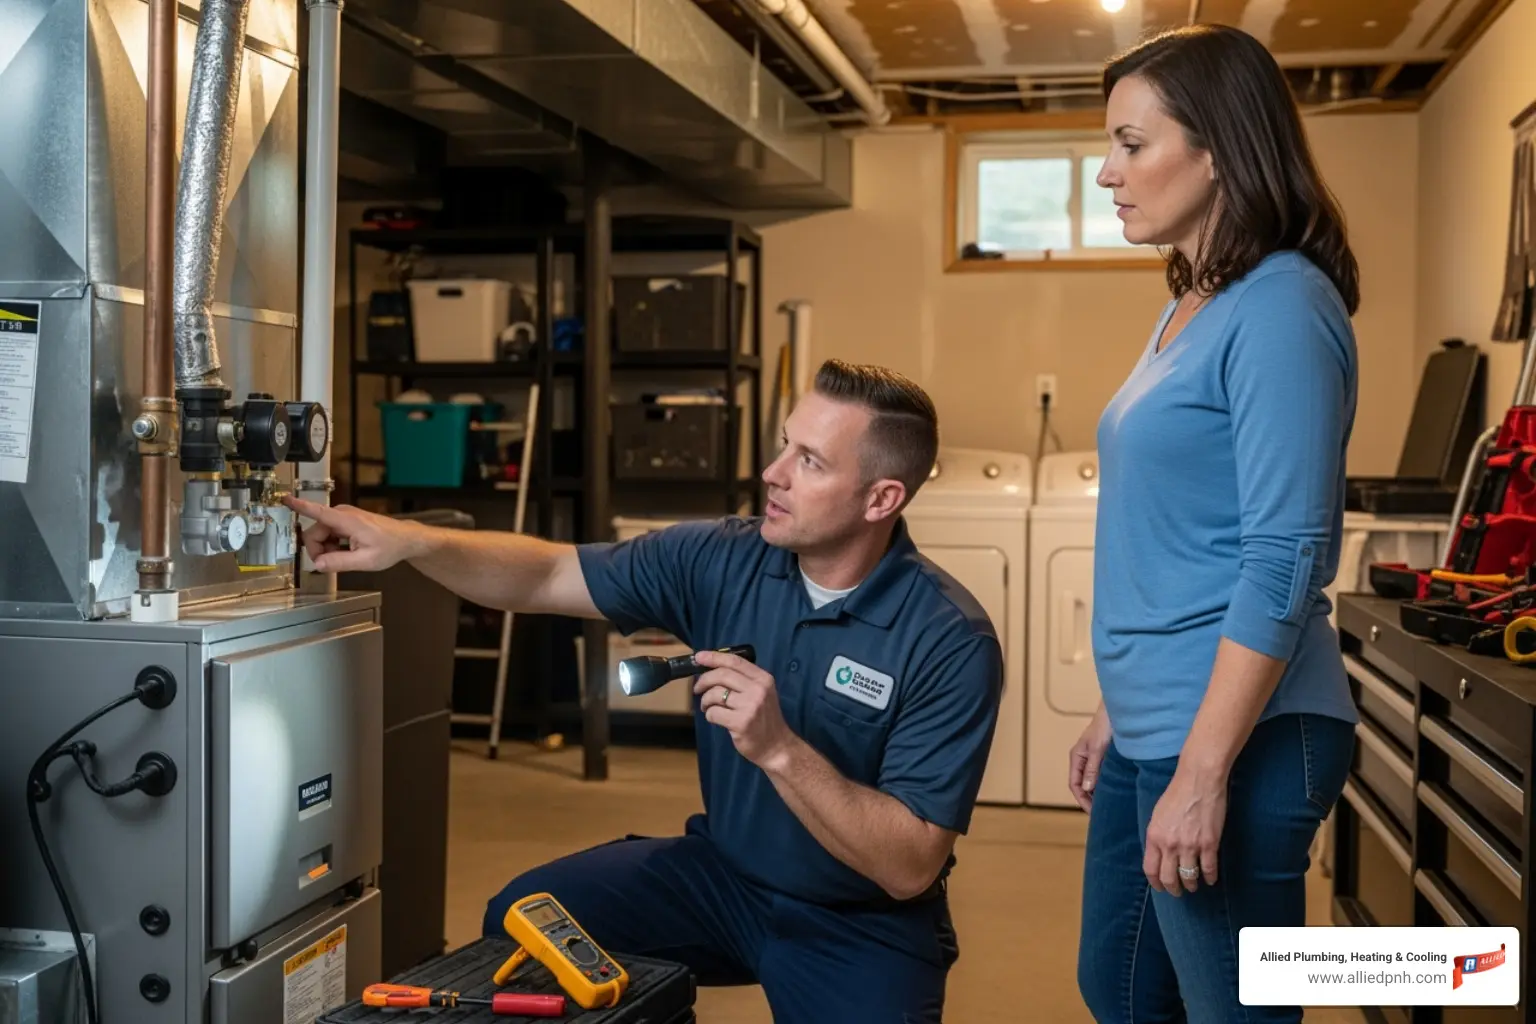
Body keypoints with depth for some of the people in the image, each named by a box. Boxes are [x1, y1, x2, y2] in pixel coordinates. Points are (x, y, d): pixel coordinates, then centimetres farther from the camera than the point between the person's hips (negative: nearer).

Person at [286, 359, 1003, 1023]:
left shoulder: (951, 642, -22)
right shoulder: (721, 559, -9)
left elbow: (910, 869, -25)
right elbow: (546, 577, -3)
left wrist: (779, 750, -36)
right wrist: (410, 539, -20)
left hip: (865, 922, -4)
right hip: (723, 869, 4)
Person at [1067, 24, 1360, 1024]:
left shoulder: (1280, 308, -16)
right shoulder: (1190, 307, 11)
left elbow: (1282, 565, -21)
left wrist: (1202, 774, -22)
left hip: (1235, 740, -9)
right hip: (1154, 729, 9)